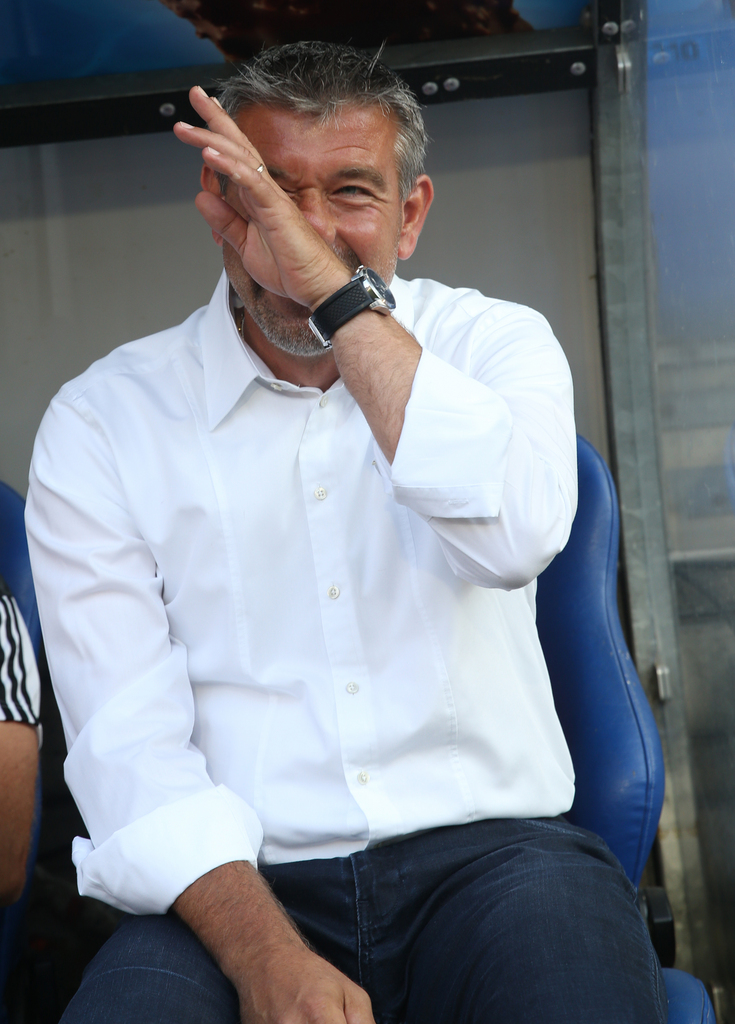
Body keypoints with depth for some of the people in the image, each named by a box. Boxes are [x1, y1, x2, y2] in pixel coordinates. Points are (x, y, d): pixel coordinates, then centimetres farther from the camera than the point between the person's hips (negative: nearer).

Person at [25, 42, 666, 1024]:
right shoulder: (102, 420, 4)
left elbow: (516, 537, -15)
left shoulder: (495, 344, 8)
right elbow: (127, 740, -5)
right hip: (237, 878, 0)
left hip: (489, 850, 1)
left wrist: (338, 292, -16)